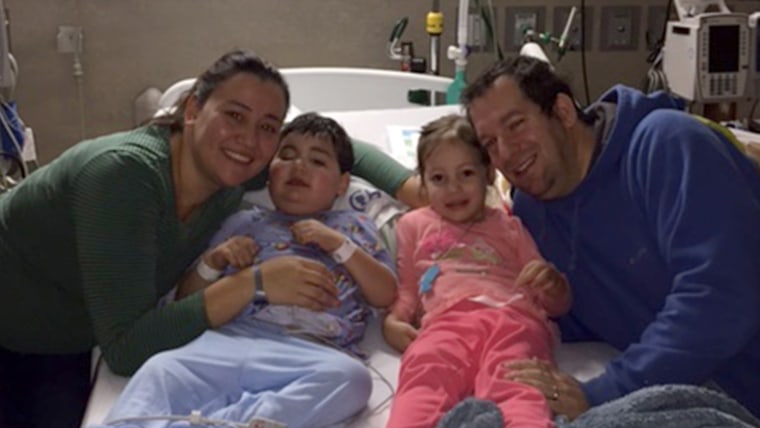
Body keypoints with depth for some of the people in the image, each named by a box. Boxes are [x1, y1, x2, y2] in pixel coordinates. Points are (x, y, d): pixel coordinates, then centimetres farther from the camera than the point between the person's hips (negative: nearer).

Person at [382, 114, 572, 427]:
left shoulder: (510, 227, 34)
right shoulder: (414, 225, 34)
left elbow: (558, 304, 28)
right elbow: (406, 289, 28)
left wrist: (551, 282, 3)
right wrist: (392, 321, 4)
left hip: (513, 317, 1)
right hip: (447, 320, 0)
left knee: (514, 387, -37)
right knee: (423, 378, -39)